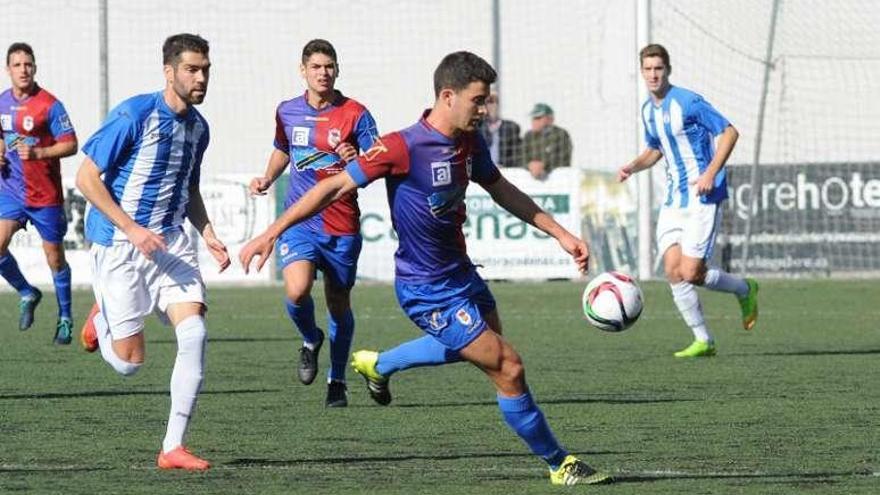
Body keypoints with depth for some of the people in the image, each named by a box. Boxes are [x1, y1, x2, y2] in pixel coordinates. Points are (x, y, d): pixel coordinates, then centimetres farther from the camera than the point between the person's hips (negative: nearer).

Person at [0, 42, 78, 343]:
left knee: (54, 258, 4)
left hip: (45, 195, -4)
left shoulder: (49, 105, -11)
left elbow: (71, 145, -12)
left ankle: (65, 319, 20)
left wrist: (38, 153, -26)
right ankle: (27, 294, 12)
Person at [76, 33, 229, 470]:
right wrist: (133, 229, -21)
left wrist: (207, 233, 6)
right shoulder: (134, 115, -14)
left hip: (171, 243, 6)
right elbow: (86, 177, -14)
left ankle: (173, 448, -8)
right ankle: (101, 319, 33)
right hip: (118, 245, -6)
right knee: (129, 363, -4)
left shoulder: (198, 127, 8)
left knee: (194, 332, -15)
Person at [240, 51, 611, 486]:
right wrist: (271, 234, -24)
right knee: (508, 369, -8)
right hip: (428, 291, -9)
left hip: (460, 272, 9)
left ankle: (378, 365, 49)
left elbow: (501, 190, 15)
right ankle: (558, 464, 10)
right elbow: (335, 187, -22)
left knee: (481, 343, 34)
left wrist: (559, 233, 14)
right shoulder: (403, 147, -26)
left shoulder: (469, 142, -2)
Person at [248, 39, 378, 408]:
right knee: (297, 290, -22)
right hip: (298, 221, 1)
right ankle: (310, 340, 11)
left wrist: (357, 161, -26)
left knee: (339, 304, 7)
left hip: (342, 225, -1)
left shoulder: (355, 114, -4)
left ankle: (337, 381, 26)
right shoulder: (287, 112, 6)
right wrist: (267, 178, 8)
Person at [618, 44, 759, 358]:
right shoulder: (648, 111, 10)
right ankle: (703, 341, 6)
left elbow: (729, 132, -12)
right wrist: (633, 167, 5)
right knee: (673, 271, -4)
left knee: (691, 273, -13)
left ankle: (745, 290, 16)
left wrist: (711, 173, -22)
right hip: (673, 200, 7)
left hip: (702, 199, -7)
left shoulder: (688, 102, -14)